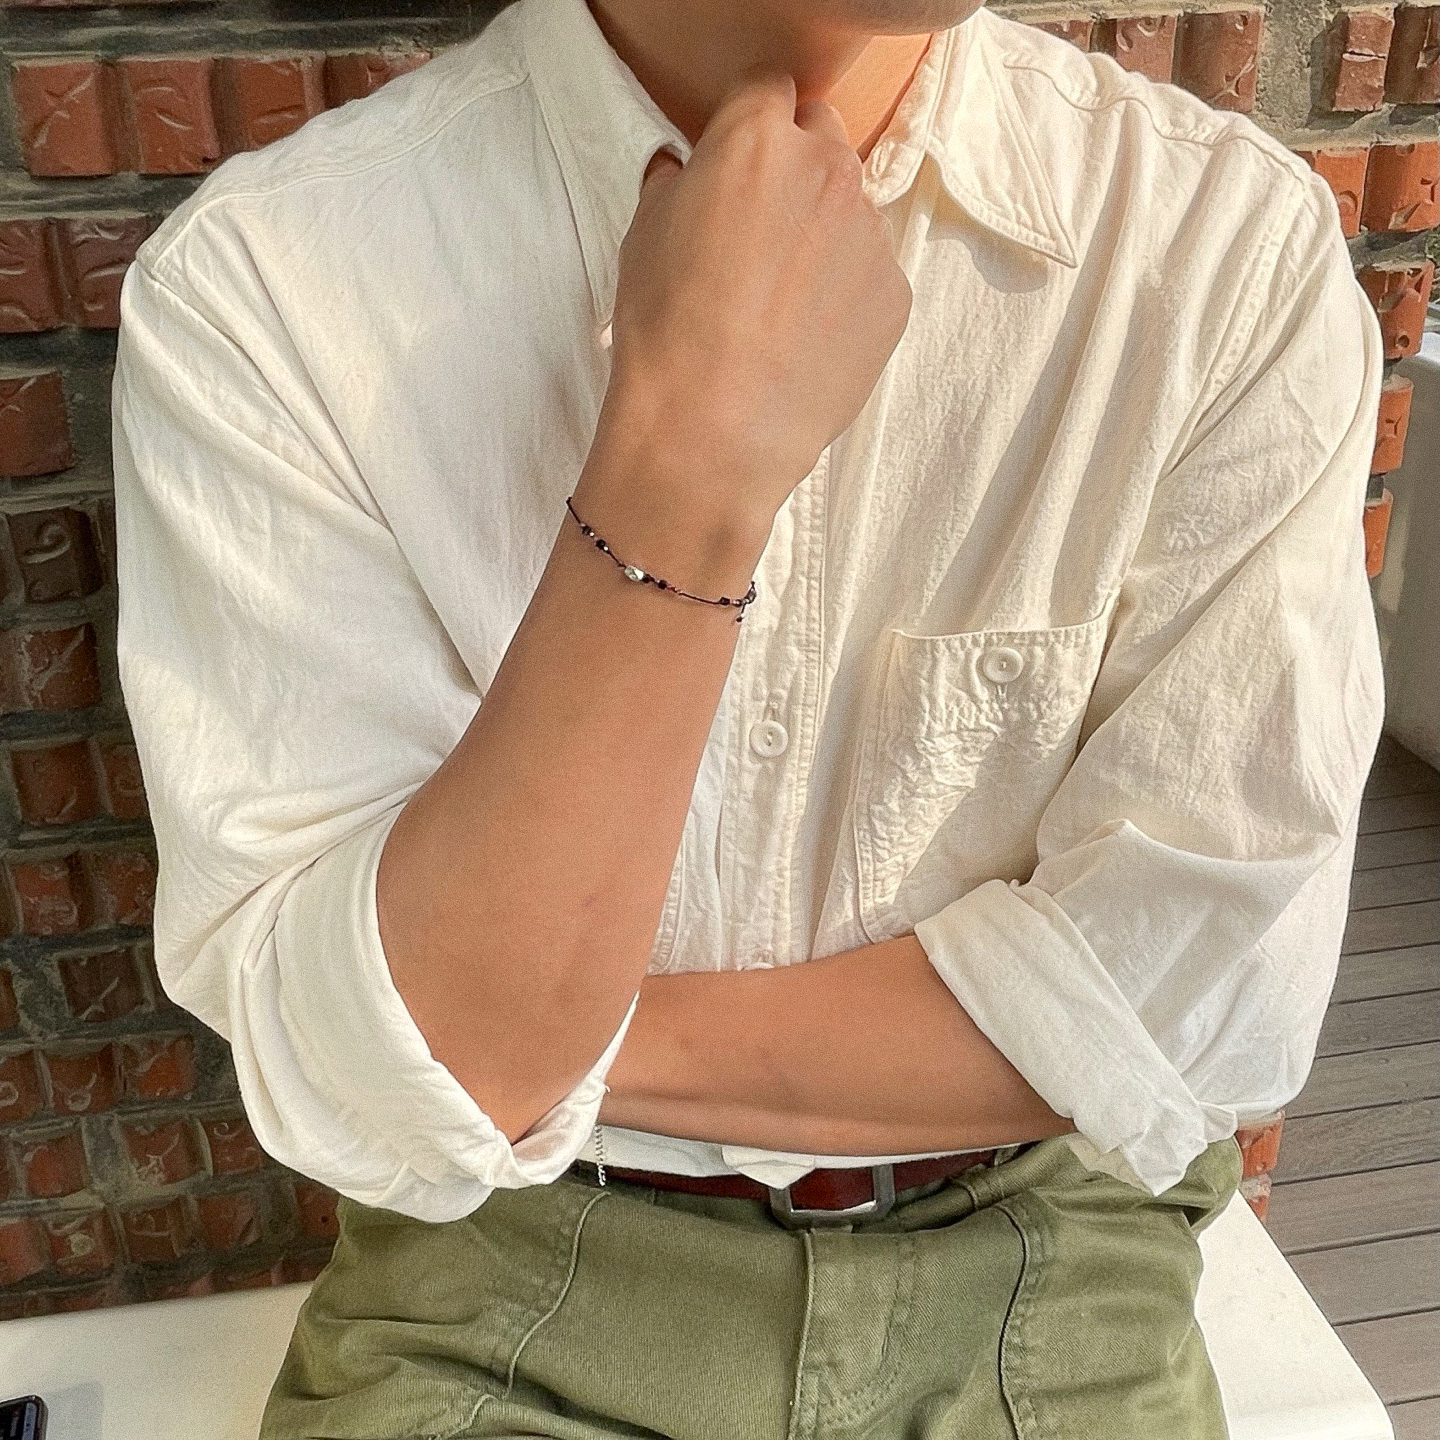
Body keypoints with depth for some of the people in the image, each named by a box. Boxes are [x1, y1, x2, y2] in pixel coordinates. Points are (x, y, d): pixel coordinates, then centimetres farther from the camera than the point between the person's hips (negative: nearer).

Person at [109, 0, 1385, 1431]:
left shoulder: (1247, 242, -13)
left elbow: (1202, 996, -15)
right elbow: (397, 1083, -20)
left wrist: (558, 1044, -14)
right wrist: (682, 468, -30)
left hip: (1032, 1267, 3)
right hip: (518, 1261, -1)